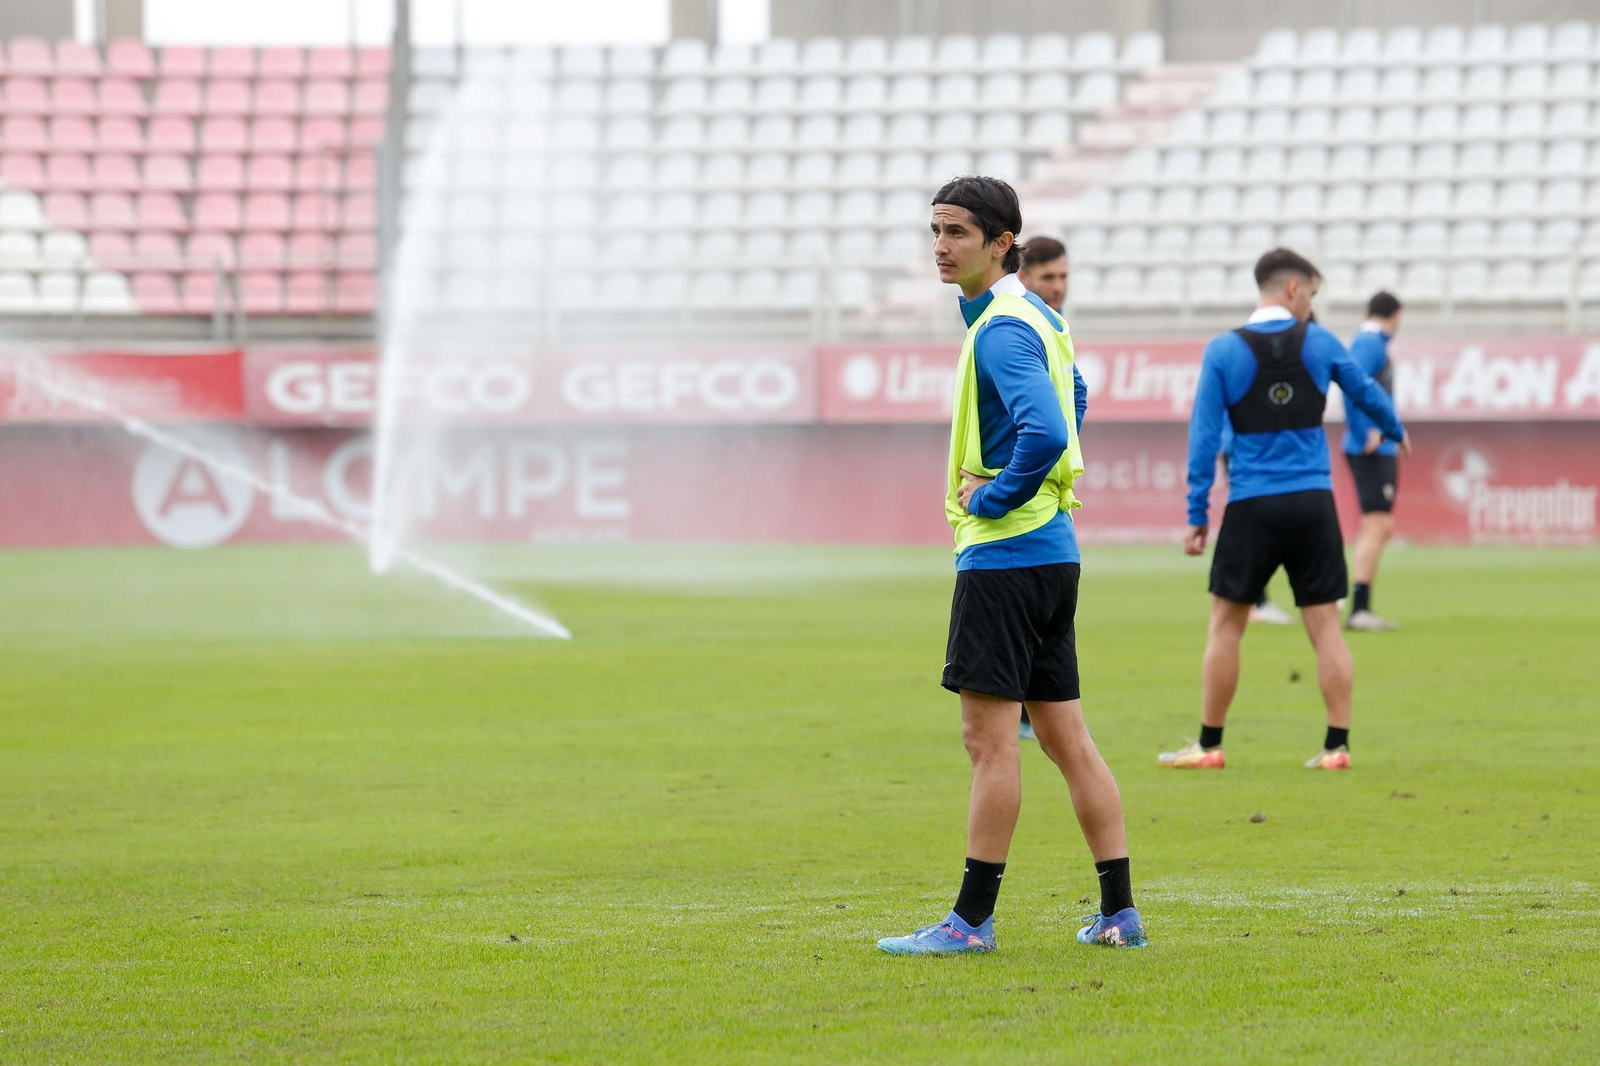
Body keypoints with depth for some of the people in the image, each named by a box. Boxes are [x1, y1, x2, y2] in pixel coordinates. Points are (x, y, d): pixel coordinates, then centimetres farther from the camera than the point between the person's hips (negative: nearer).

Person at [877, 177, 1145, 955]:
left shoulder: (1002, 331, -16)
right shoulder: (1035, 316, 15)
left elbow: (1045, 433, -30)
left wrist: (993, 498, -16)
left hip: (1005, 554, -10)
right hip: (1052, 551, 10)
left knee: (990, 737, -6)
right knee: (1065, 737, 10)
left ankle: (972, 919, -3)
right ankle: (1118, 913, 11)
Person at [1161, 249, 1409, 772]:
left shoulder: (1223, 351, -2)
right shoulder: (1319, 342, 3)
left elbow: (1204, 434, -4)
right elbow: (1365, 391, 21)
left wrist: (1197, 514, 0)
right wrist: (1396, 431, 42)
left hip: (1252, 507, -1)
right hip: (1313, 502, 2)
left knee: (1225, 623, 7)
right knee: (1325, 625, 5)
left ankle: (1209, 744, 10)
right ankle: (1337, 745, 5)